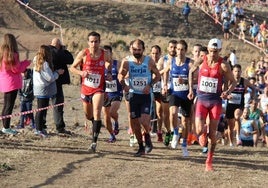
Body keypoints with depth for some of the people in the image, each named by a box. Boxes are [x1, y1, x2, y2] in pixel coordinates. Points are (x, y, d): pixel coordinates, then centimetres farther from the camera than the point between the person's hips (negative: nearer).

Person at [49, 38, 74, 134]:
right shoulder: (57, 53, -16)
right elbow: (70, 60, -10)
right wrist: (64, 50, 2)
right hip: (55, 82, -8)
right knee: (58, 104, -4)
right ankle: (60, 127, -4)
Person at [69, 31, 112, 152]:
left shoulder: (105, 54, -5)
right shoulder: (83, 54, -8)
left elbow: (109, 63, 19)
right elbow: (72, 67, 2)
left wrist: (109, 73, 2)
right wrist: (81, 73, -17)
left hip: (98, 89, -2)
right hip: (85, 88, 2)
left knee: (97, 114, -19)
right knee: (88, 116, 17)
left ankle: (94, 142, -18)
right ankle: (96, 124, 54)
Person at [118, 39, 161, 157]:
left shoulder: (149, 61, -4)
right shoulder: (127, 61, -2)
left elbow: (157, 75, 6)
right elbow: (120, 76, 5)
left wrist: (150, 85, -10)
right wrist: (124, 85, -15)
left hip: (146, 95, -2)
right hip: (134, 94, 2)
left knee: (144, 120, -19)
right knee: (134, 122, 5)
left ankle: (147, 138, 11)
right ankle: (141, 147, 21)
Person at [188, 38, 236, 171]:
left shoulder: (223, 65, -9)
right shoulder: (201, 61, -3)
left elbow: (233, 82, 0)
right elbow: (191, 72, 16)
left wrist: (228, 92, -20)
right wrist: (191, 89, 8)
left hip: (216, 101, -1)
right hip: (201, 99, 1)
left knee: (212, 134, 2)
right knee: (199, 130, -15)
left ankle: (209, 162, 18)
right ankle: (203, 132, 25)